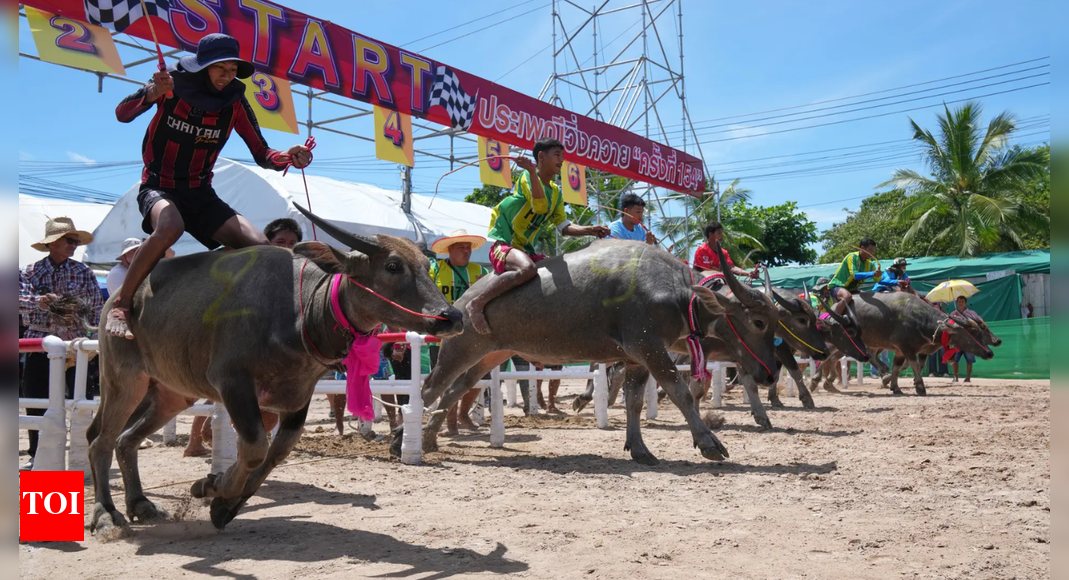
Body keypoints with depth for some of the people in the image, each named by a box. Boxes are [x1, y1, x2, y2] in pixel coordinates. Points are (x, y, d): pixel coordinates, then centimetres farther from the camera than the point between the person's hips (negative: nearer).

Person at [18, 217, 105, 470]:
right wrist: (38, 301, -31)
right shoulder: (31, 271, 3)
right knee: (34, 401, 7)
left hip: (73, 343, -1)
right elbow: (20, 301, -10)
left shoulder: (83, 272, 3)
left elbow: (97, 307, 1)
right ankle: (37, 456, 21)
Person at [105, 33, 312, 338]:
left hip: (200, 195, 3)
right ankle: (121, 304, -23)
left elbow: (262, 155, -1)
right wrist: (155, 92, -32)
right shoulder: (174, 83, -7)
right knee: (170, 227, -38)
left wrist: (287, 158, -23)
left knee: (260, 246, -16)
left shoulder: (235, 102, -1)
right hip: (158, 187, -3)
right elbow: (122, 114, -14)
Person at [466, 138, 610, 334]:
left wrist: (590, 230, 0)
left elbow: (564, 227, 13)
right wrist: (532, 171, -29)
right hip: (503, 245, -8)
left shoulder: (555, 192, 14)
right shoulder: (527, 177, -7)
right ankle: (477, 304, -28)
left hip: (527, 251, 8)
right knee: (528, 269, -38)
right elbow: (541, 207, -25)